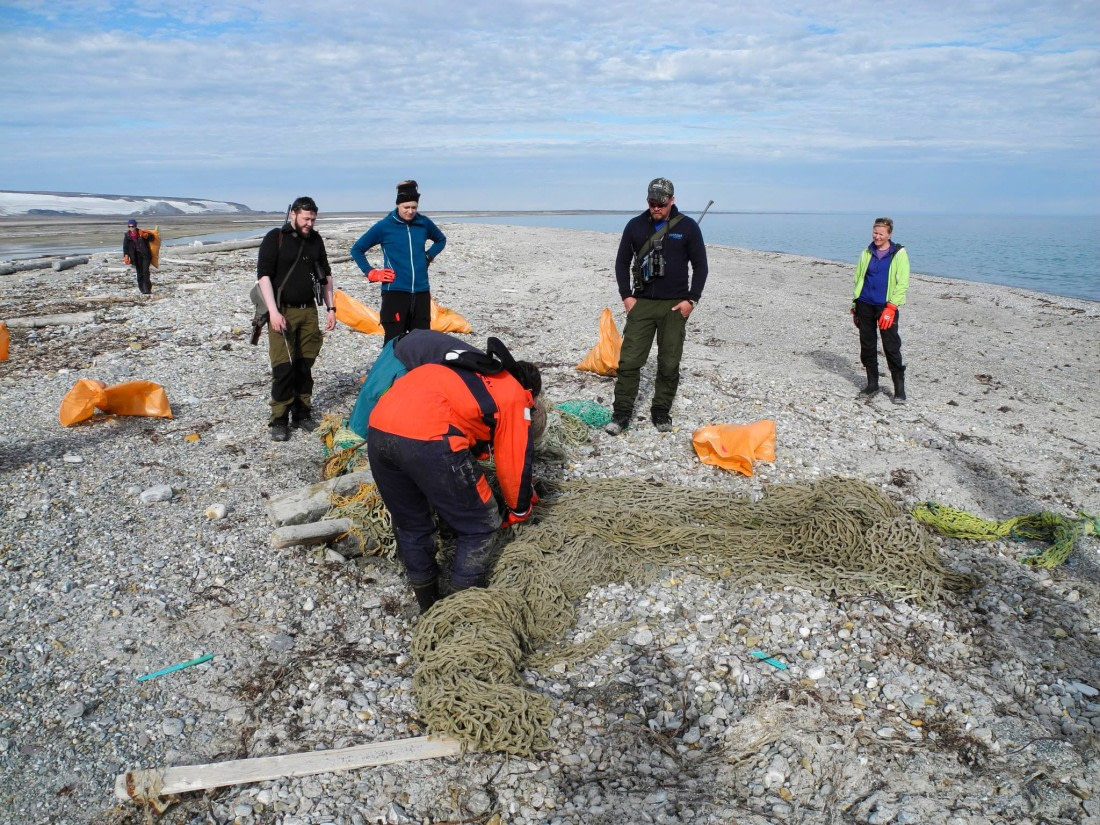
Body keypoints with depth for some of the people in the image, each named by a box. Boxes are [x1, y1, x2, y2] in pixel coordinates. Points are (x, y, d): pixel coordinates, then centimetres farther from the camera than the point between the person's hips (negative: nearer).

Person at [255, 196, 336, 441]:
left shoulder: (315, 240, 11)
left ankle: (302, 414, 19)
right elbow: (263, 274, -10)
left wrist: (330, 308, 12)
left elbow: (325, 275, 18)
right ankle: (279, 420, 0)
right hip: (283, 312, -5)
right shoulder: (275, 238, -5)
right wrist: (273, 311, -18)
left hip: (309, 311, 5)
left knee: (305, 365, 8)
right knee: (283, 367, -8)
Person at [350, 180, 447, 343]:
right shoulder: (384, 226, -3)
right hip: (395, 292, -4)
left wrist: (428, 257, 11)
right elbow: (357, 249, 5)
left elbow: (441, 240, 26)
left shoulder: (424, 223, 6)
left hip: (421, 293, 4)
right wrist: (371, 273, -3)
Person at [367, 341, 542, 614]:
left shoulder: (476, 377, 37)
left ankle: (429, 607, 38)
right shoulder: (515, 396, 17)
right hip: (428, 437, -8)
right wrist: (520, 511, 32)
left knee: (410, 525, 26)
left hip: (378, 429, 8)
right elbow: (515, 461, 16)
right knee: (478, 526, 13)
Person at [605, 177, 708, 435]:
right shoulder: (636, 225, 5)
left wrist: (691, 300, -5)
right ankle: (621, 414, 3)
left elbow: (700, 266, 3)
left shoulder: (687, 227, 0)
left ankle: (661, 413, 18)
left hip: (675, 306, -1)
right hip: (641, 303, 1)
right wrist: (626, 295, 1)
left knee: (669, 364, 4)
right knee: (629, 360, -4)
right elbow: (622, 262, 11)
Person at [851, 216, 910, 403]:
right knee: (867, 346, 9)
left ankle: (899, 388, 0)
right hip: (865, 305, 5)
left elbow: (902, 283, -6)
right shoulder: (867, 253, 11)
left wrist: (891, 307, -15)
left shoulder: (899, 254, -2)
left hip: (886, 307, -4)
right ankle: (872, 383, 20)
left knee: (892, 348, -6)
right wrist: (854, 306, 12)